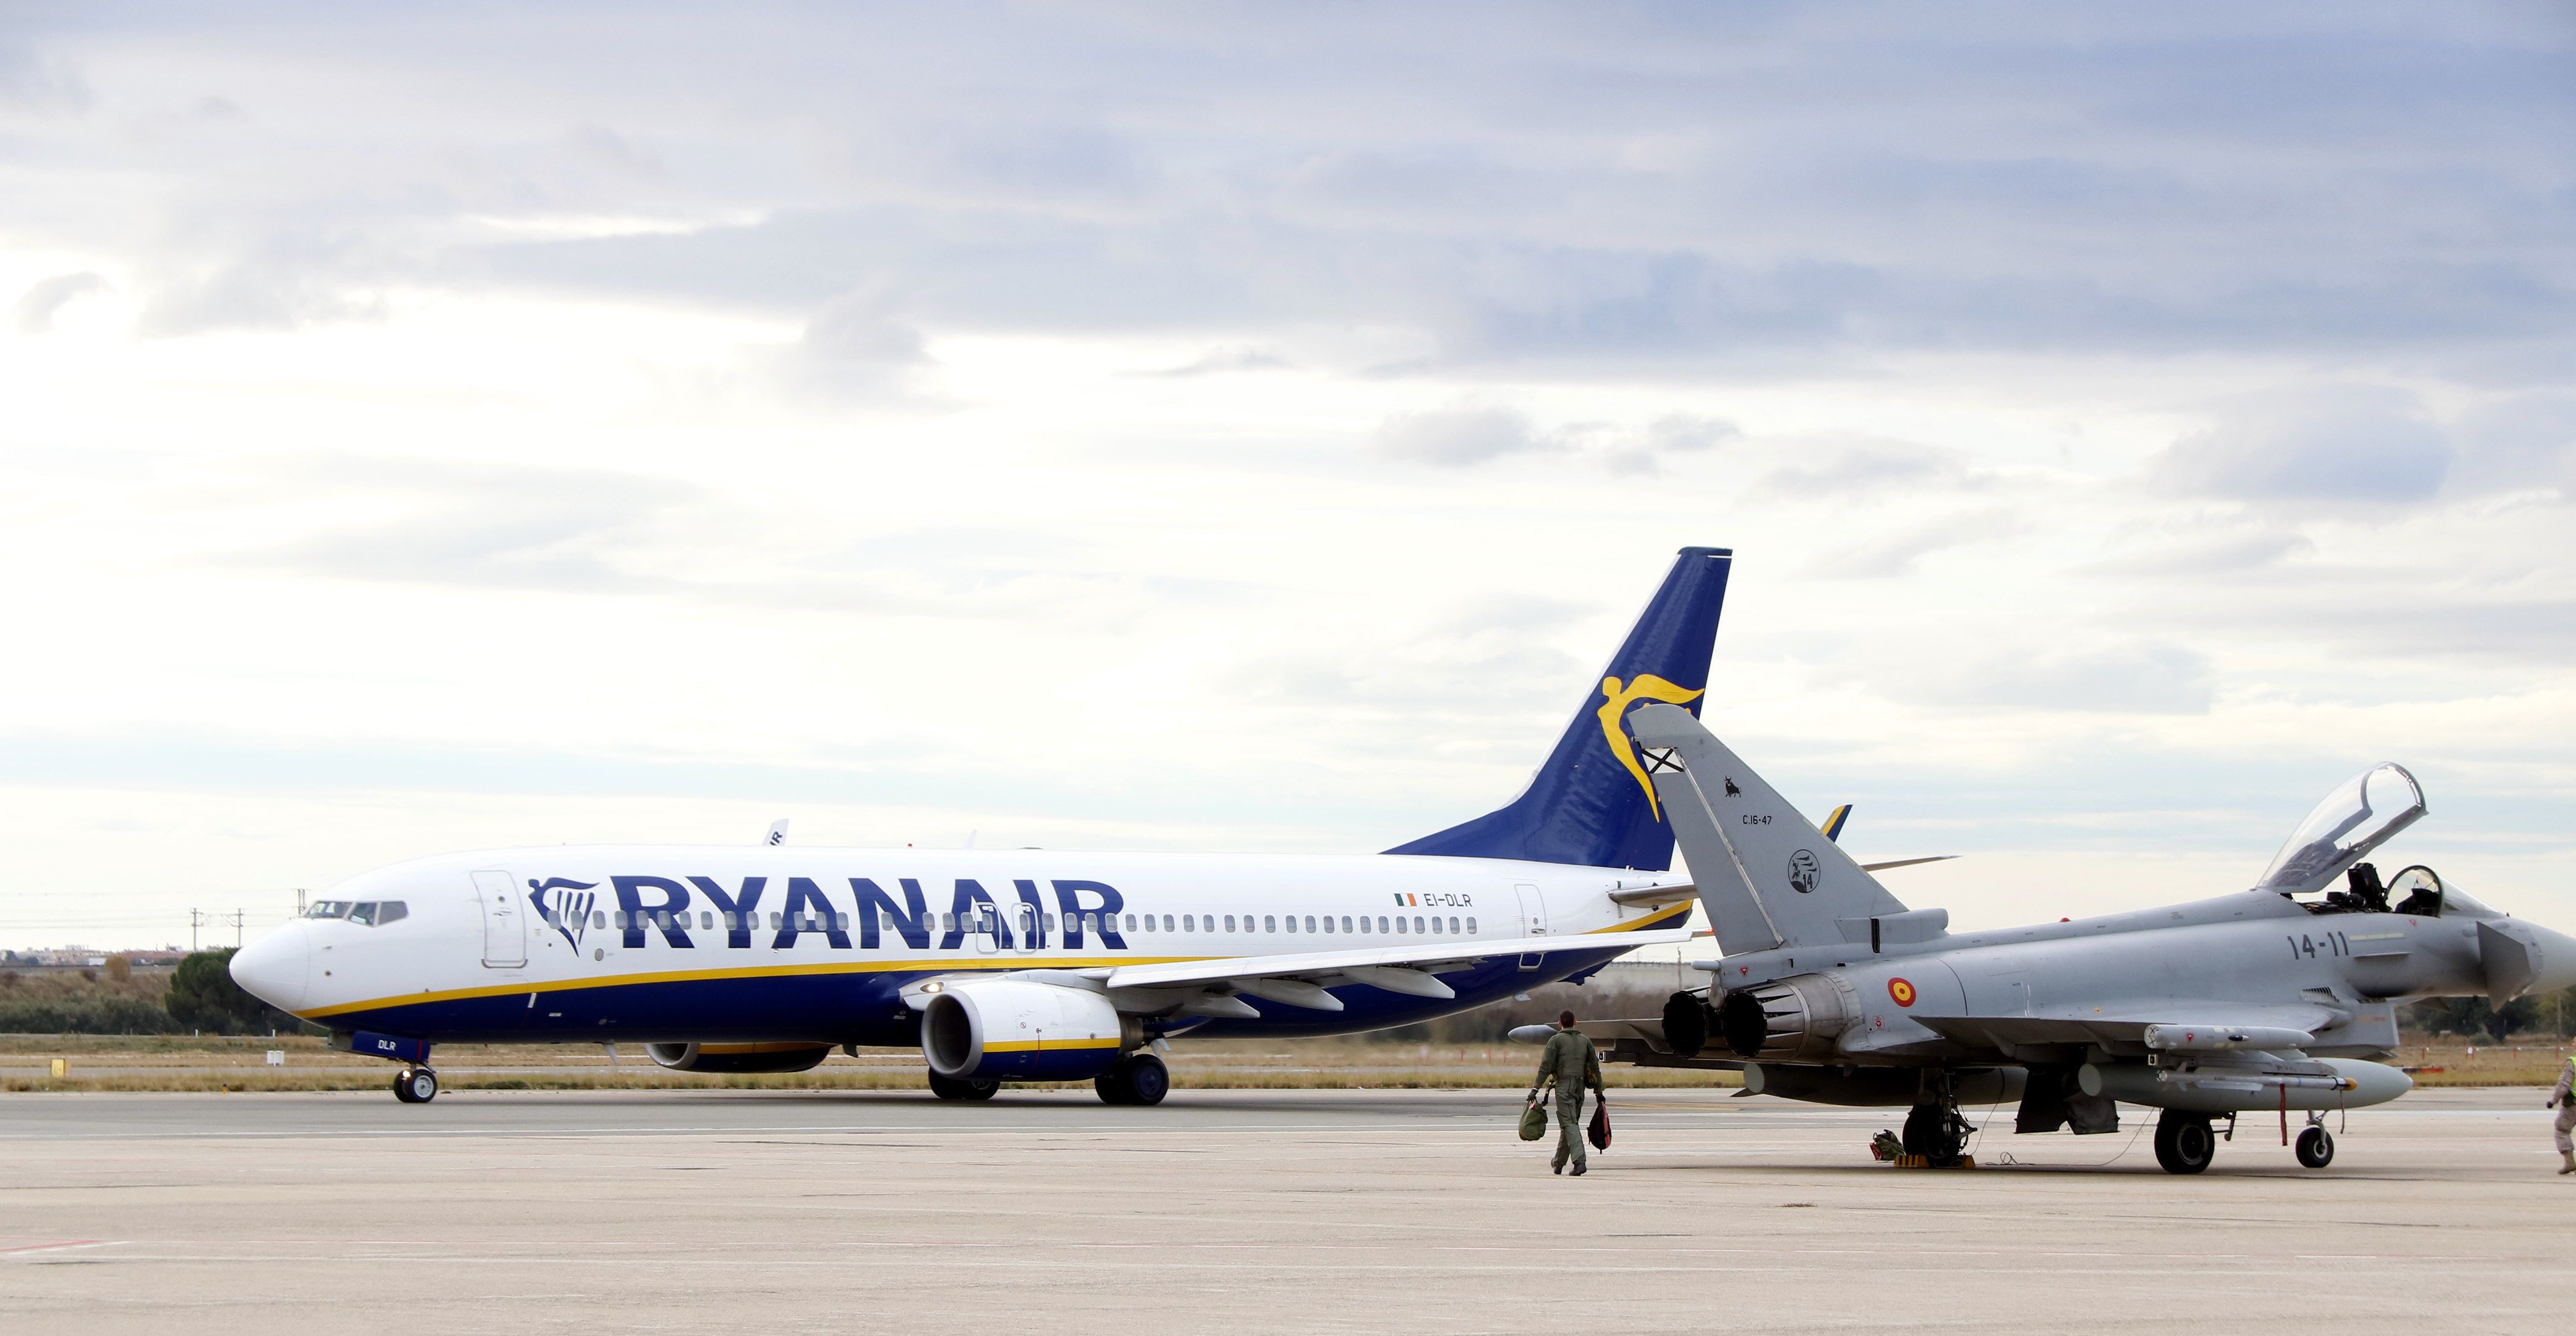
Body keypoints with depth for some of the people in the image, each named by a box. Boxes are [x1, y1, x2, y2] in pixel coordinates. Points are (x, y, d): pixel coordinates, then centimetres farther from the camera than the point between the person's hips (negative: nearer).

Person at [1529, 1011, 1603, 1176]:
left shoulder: (1556, 1040, 0)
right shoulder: (1585, 1040, 14)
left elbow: (1546, 1066, -7)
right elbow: (1595, 1067, 14)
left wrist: (1536, 1088, -6)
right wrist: (1599, 1092, 19)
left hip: (1564, 1085, -5)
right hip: (1580, 1087, 5)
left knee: (1569, 1124, -12)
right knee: (1570, 1123, 15)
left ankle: (1579, 1161, -28)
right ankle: (1559, 1163, 25)